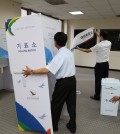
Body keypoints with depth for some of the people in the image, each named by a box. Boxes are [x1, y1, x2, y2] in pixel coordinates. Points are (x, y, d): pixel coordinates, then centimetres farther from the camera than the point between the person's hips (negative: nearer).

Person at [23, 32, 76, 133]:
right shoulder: (69, 52, 5)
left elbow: (46, 70, -29)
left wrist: (31, 71, -21)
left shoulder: (59, 55, -20)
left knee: (56, 104, 11)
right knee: (71, 103, 15)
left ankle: (53, 126, 29)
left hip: (63, 82, -8)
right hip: (72, 80, 8)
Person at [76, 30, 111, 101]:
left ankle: (97, 96, 12)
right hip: (106, 64, 6)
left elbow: (87, 50, -9)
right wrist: (96, 33, 34)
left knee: (98, 81, 3)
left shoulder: (99, 45, -18)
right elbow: (103, 40, 24)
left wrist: (79, 48, 5)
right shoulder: (109, 43, 0)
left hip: (99, 65, -6)